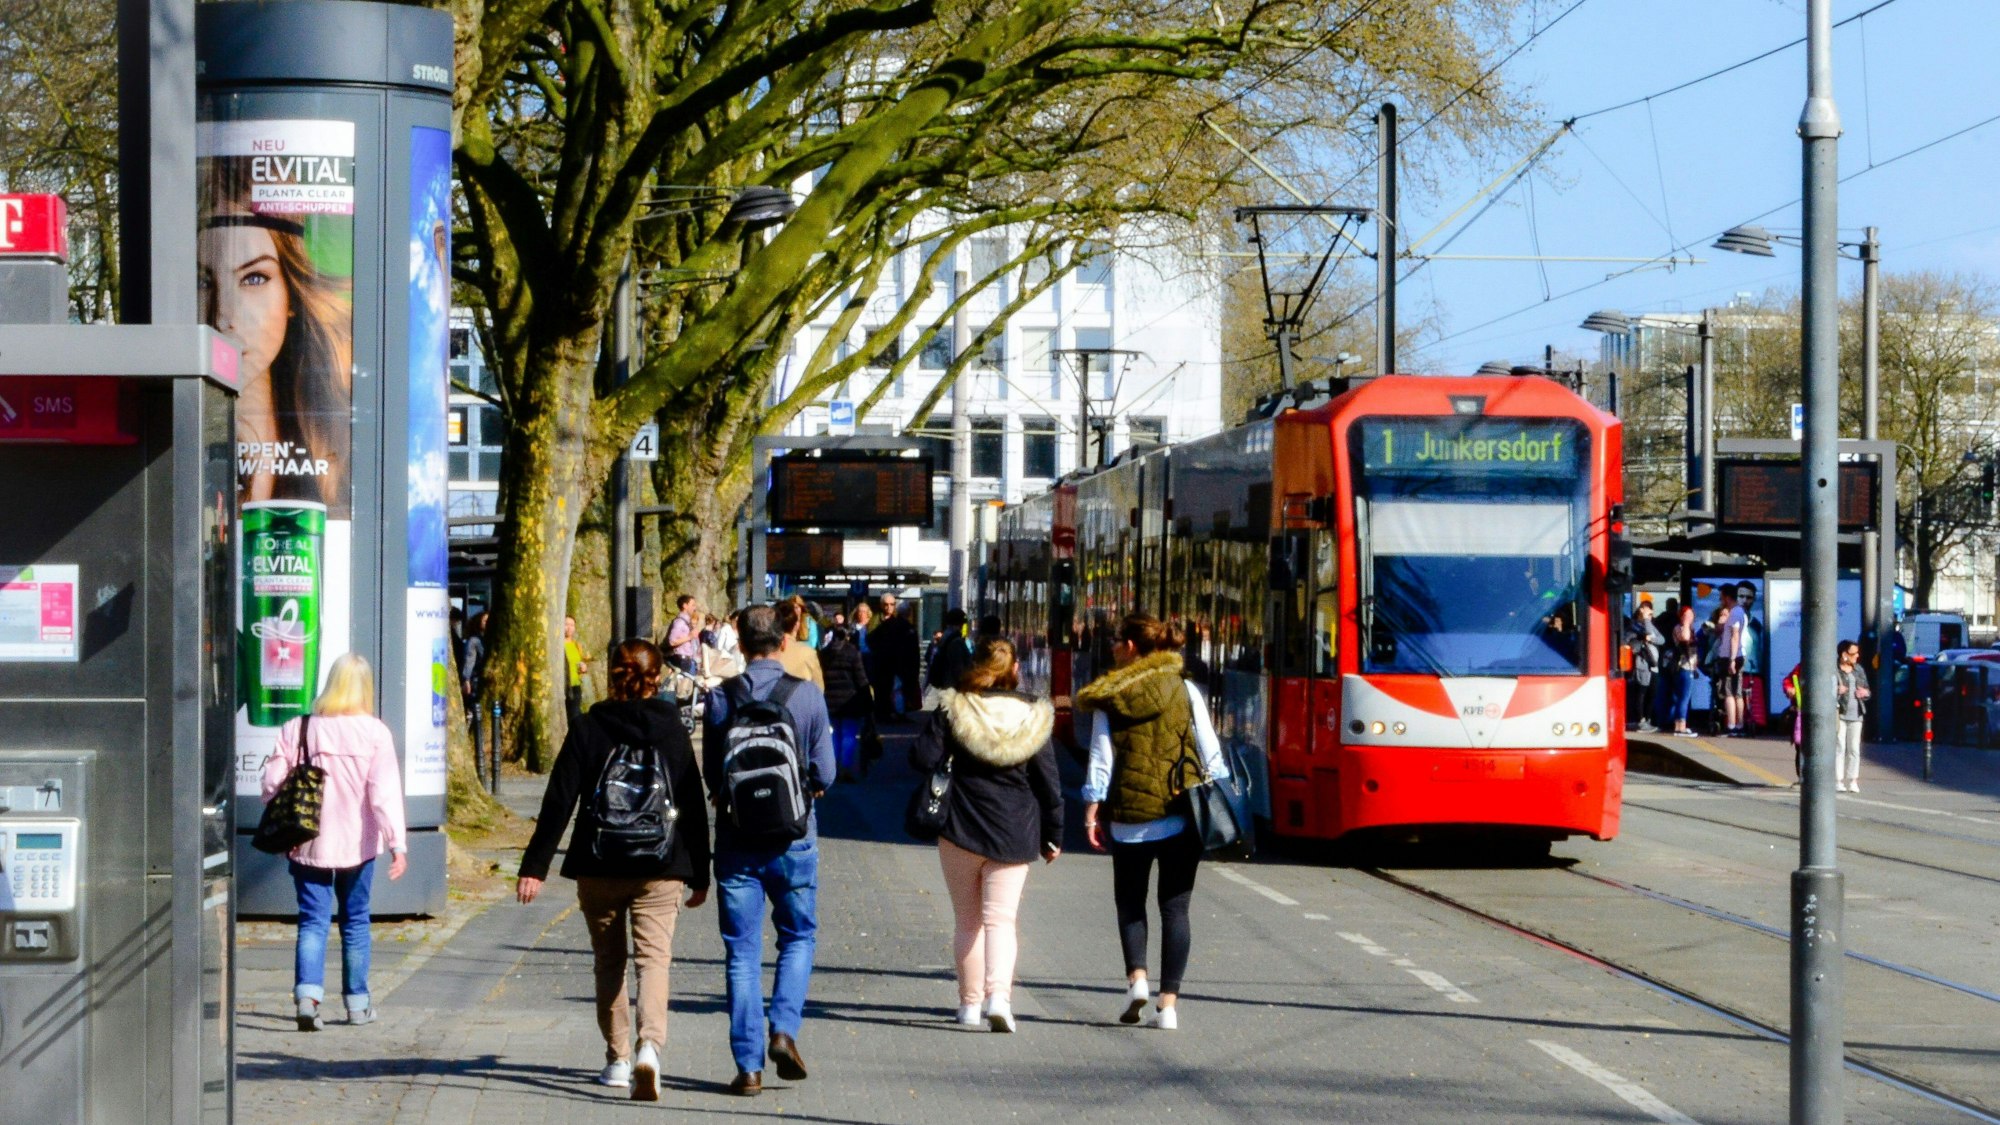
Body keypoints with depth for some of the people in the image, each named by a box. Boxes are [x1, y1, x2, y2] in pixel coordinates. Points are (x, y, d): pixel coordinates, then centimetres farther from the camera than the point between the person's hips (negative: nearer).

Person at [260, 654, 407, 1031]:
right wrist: (397, 844, -14)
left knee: (313, 921, 3)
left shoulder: (296, 730, -2)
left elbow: (273, 784, -3)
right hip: (357, 843, 0)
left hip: (308, 843, 1)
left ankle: (307, 994, -16)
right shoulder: (374, 733, -7)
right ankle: (357, 1003, 20)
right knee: (355, 921, 13)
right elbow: (385, 792, -12)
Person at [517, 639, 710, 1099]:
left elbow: (559, 803, -5)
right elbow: (694, 808, 4)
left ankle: (618, 1059, 20)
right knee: (654, 957, -3)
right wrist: (699, 875, 11)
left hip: (598, 868, 0)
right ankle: (649, 1046, -26)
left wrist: (534, 866, -4)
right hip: (660, 870, 0)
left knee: (609, 961, 15)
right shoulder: (673, 732, 2)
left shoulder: (588, 730, -1)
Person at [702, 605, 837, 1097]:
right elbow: (824, 775, -3)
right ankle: (784, 1028, -2)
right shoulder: (808, 695, -7)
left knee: (742, 952, 5)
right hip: (793, 836, 0)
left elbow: (710, 775, 1)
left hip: (736, 839, 0)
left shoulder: (719, 698, -4)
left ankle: (749, 1065, 2)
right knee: (798, 937, 17)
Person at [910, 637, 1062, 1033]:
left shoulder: (954, 709, -6)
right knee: (1001, 918, 1)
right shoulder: (1032, 715, -2)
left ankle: (970, 1001, 14)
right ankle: (999, 993, -19)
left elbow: (923, 759, -10)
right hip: (1015, 833, 1)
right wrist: (1053, 836, 10)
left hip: (962, 831, -1)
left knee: (967, 920, 12)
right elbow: (1049, 782, 1)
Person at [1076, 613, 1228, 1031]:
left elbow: (1100, 761, -3)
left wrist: (1091, 812, 2)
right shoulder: (1185, 692, 2)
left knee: (1130, 903, 15)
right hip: (1181, 818, 1)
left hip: (1129, 819, -1)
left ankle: (1136, 976, -7)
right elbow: (1212, 756, 1)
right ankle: (1169, 1003, 0)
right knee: (1174, 908, 6)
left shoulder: (1109, 700, -2)